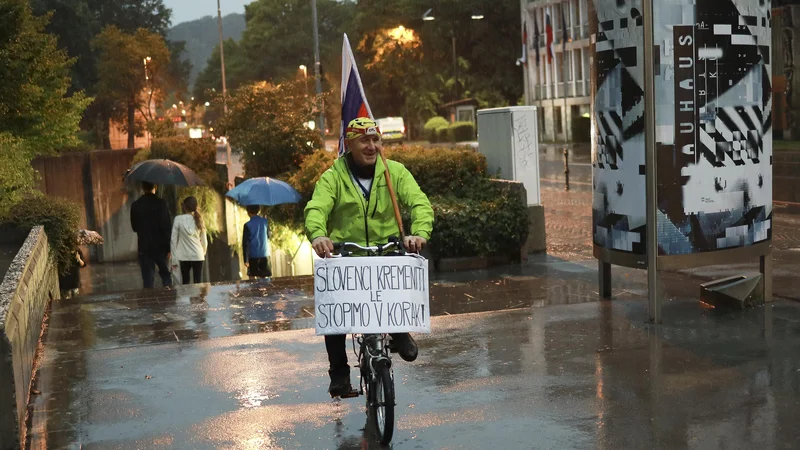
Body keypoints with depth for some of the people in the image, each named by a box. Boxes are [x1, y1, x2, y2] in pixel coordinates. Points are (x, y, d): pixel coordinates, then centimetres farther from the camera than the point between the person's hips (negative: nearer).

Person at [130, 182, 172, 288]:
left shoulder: (135, 205, 0)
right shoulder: (161, 204, -10)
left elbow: (134, 227, 10)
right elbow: (166, 227, -13)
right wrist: (169, 248, -8)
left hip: (144, 247, 2)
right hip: (160, 246, -2)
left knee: (148, 279, 6)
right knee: (166, 274, 13)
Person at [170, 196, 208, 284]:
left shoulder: (178, 219, -4)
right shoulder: (198, 220, 4)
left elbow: (173, 240, -5)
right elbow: (204, 240, 7)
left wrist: (174, 258, 0)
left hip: (184, 256, -2)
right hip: (198, 256, 2)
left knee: (186, 283, 7)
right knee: (198, 283, 3)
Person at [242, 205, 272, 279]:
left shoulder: (247, 225, -10)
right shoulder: (265, 222, 0)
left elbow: (245, 243, -11)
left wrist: (245, 259, -9)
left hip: (253, 256, -3)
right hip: (265, 254, 3)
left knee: (252, 277, 6)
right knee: (264, 278, 9)